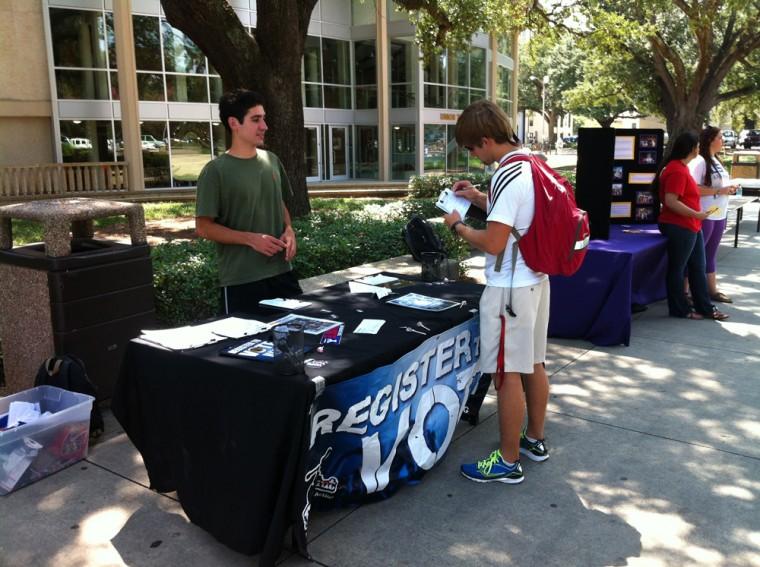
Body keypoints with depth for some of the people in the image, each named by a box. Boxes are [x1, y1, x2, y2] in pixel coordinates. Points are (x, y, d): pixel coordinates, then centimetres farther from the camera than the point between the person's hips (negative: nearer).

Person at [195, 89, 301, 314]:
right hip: (241, 280, -5)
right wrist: (250, 239, -18)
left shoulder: (271, 161, 7)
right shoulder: (216, 171, -10)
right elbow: (204, 227, -9)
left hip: (281, 272, 5)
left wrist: (288, 230, -1)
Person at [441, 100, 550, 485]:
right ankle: (534, 439, 34)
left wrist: (458, 226, -8)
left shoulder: (507, 176, -21)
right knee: (533, 364, 19)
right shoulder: (532, 166, 8)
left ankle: (508, 462, 12)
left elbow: (493, 243, -24)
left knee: (507, 375, 0)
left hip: (509, 287, -10)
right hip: (536, 278, 10)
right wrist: (480, 199, 15)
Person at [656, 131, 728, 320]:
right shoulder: (677, 171, -19)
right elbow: (670, 201, -26)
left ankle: (705, 308, 21)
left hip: (690, 227, 11)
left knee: (698, 267, 13)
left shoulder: (680, 167, 15)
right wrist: (696, 214, -21)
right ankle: (679, 309, 12)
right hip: (679, 227, -11)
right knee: (677, 268, 1)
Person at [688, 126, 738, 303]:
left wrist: (729, 189, 3)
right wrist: (720, 191, -21)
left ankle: (712, 290, 23)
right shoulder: (699, 161, -14)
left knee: (710, 255, 15)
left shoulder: (715, 161, 15)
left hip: (718, 216, 9)